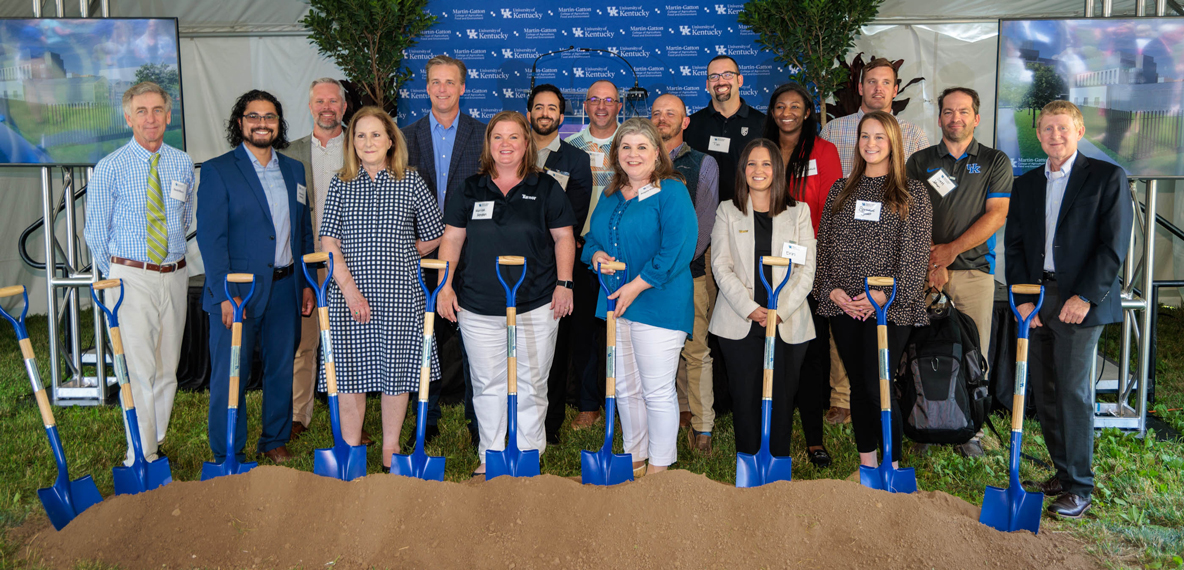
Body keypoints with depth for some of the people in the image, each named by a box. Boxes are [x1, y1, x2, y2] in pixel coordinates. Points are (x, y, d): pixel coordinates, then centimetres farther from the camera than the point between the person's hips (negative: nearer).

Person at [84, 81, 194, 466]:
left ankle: (155, 444, 27)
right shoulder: (110, 168, -5)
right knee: (139, 370, -6)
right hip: (130, 276, -4)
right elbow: (96, 232, 2)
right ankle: (141, 459, 3)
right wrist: (116, 277, 3)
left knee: (168, 369, 11)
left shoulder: (183, 164, 6)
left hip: (174, 275, 4)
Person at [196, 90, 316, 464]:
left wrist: (307, 283, 10)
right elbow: (210, 237, -9)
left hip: (285, 289, 5)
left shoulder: (294, 170, 12)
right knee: (230, 375, 2)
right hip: (239, 291, -4)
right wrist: (226, 294, -16)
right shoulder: (217, 171, -4)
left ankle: (275, 441, 29)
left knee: (281, 368, 13)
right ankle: (227, 456, 15)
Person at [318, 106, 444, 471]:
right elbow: (329, 243, -2)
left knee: (396, 368, 7)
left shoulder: (411, 182, 3)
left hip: (400, 293, 0)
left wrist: (395, 259, 9)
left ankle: (391, 447, 22)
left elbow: (433, 238, 9)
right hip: (349, 294, 1)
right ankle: (350, 447, 20)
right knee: (350, 369, 5)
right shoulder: (340, 185, 5)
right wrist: (350, 288, -13)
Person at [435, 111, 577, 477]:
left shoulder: (546, 188, 5)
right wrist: (445, 285, 1)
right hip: (479, 307, 2)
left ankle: (529, 454, 19)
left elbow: (563, 237, 6)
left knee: (531, 384, 5)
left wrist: (564, 283, -3)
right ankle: (491, 454, 21)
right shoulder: (471, 190, 9)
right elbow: (452, 239, 10)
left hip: (536, 305, -1)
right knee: (487, 384, 7)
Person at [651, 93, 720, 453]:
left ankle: (703, 426, -1)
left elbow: (704, 222, -1)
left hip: (691, 268, -3)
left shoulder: (704, 164, 6)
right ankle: (683, 407, 20)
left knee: (696, 348, -4)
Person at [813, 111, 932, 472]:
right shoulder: (841, 190, 13)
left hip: (888, 307, -4)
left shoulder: (912, 193, 2)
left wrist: (884, 294, -14)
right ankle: (866, 465, 21)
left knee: (878, 387, -9)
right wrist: (831, 289, -3)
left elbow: (916, 254, -4)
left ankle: (892, 467, 6)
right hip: (843, 306, 4)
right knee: (858, 387, 10)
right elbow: (824, 245, 11)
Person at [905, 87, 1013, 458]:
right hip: (925, 270, 1)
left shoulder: (995, 162, 9)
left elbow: (996, 214, -1)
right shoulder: (919, 162, 12)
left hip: (974, 270, -1)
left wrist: (951, 250, -11)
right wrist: (930, 260, -8)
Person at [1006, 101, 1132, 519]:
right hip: (1037, 300, 5)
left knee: (1073, 392, -5)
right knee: (1044, 393, 8)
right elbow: (1014, 245, 12)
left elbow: (1115, 244, -7)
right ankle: (1063, 474, 21)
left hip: (1079, 301, -5)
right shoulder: (1026, 184, 15)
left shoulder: (1106, 177, 0)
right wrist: (1022, 297, 0)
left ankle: (1080, 487, 5)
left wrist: (1085, 297, -14)